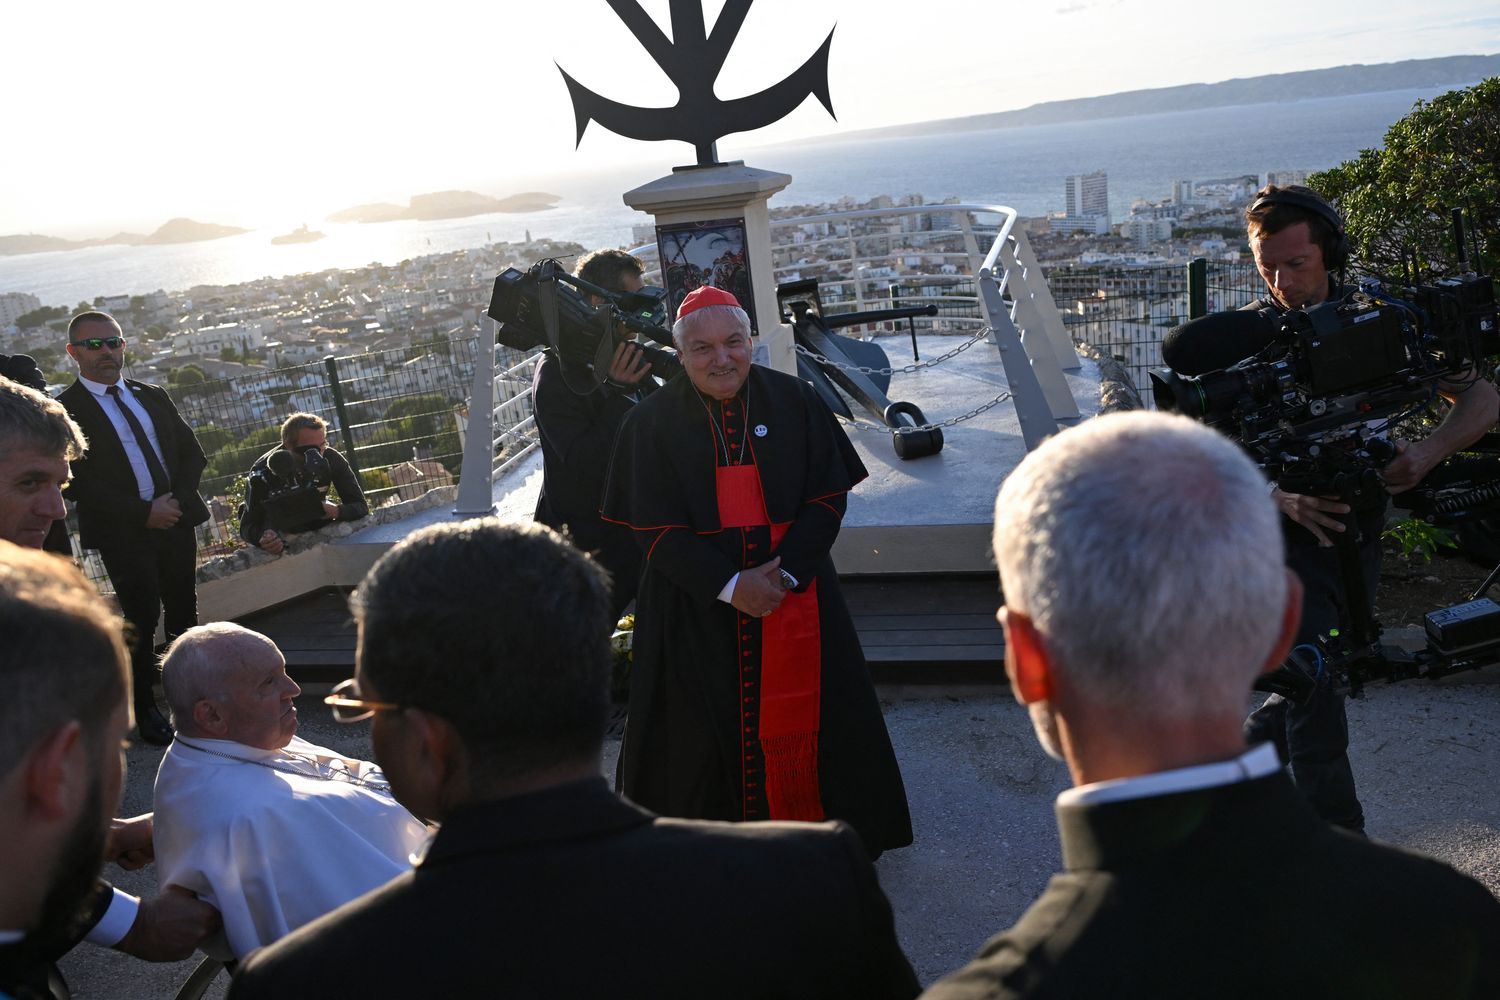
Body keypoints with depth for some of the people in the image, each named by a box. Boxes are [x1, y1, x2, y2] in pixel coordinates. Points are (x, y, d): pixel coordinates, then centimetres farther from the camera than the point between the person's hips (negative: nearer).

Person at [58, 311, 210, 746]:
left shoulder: (152, 396, 13)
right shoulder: (67, 409, -6)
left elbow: (191, 452, 13)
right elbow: (78, 482, -12)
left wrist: (179, 499, -5)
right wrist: (143, 512, -15)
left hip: (176, 520, 5)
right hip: (123, 533, -5)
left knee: (185, 614, 11)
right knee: (142, 619, -2)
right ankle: (145, 711, 13)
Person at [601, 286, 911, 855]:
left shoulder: (795, 402, -1)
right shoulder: (652, 424, -4)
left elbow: (828, 497, -2)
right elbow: (656, 530, -7)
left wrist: (784, 574, -15)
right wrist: (729, 586, -17)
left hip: (796, 597, 1)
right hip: (697, 610, -1)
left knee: (799, 721, 8)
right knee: (707, 729, 6)